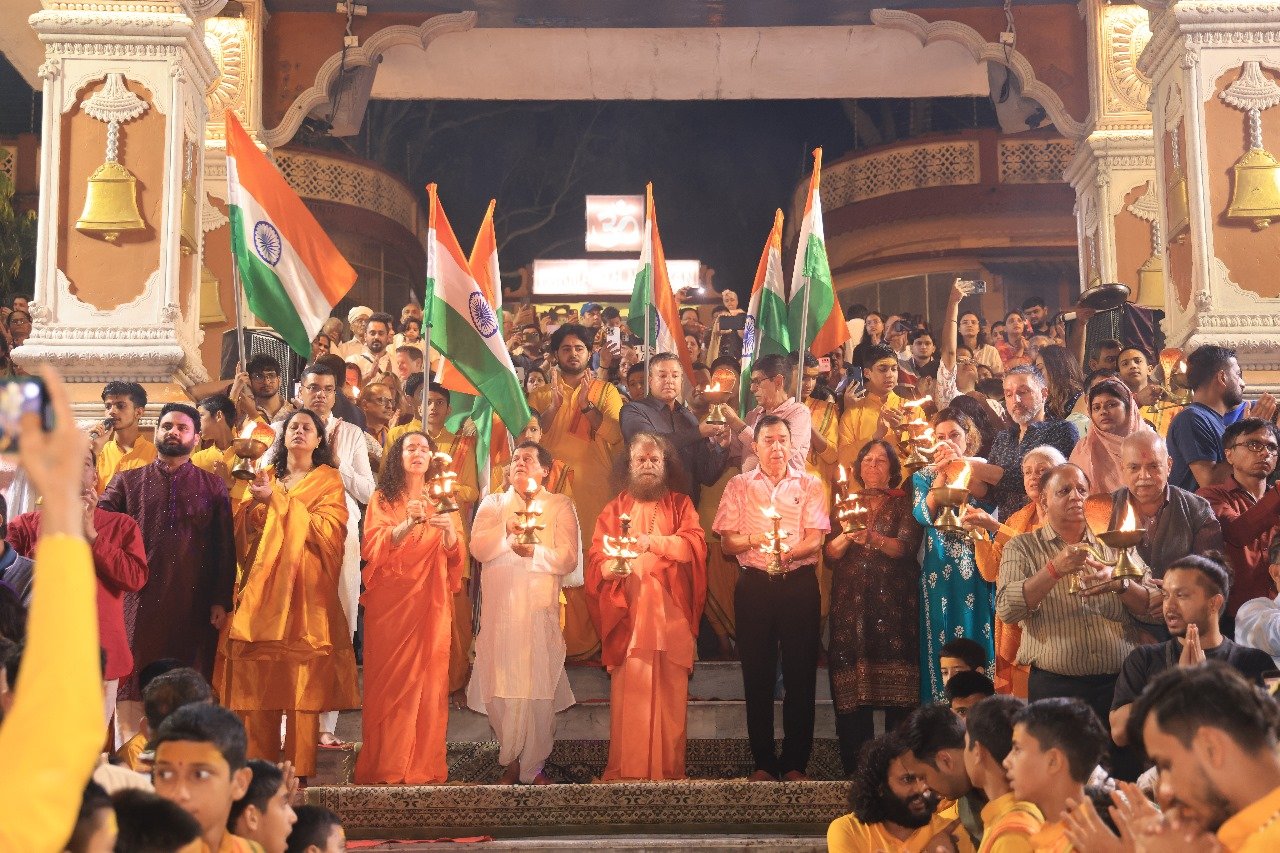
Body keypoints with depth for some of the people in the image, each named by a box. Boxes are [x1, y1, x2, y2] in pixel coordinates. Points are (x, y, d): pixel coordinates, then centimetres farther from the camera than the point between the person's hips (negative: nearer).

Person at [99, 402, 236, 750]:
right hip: (139, 601, 0)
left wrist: (221, 601, -2)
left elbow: (225, 548, 6)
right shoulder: (127, 481, 14)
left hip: (195, 606, 0)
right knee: (131, 689, -1)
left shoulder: (213, 486, 13)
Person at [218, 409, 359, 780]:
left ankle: (299, 766, -2)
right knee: (257, 679, -1)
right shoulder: (265, 477, 19)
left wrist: (277, 500, -9)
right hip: (262, 588, 3)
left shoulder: (328, 480, 8)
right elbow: (241, 529, 12)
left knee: (303, 679, -7)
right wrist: (256, 502, -8)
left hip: (304, 590, -3)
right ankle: (258, 762, 6)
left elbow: (326, 530, -7)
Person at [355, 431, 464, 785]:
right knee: (389, 680, -5)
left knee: (428, 679, -1)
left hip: (430, 603, 2)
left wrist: (449, 530, -17)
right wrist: (407, 524, -25)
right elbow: (373, 547, -9)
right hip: (390, 601, -2)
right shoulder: (383, 498, 7)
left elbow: (454, 556, 5)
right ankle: (385, 766, -1)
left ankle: (424, 765, 3)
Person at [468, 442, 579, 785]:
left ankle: (533, 765, 7)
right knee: (502, 688, -1)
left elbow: (569, 558, -1)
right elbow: (478, 548, 0)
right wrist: (508, 530, -16)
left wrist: (535, 552, -16)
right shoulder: (493, 504, 16)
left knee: (540, 687, -4)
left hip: (541, 607, -1)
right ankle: (511, 760, 14)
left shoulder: (560, 506, 11)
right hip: (499, 607, 1)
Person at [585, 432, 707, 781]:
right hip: (627, 612, 0)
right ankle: (624, 769, -1)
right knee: (628, 691, -5)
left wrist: (653, 542, -19)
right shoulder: (616, 508, 14)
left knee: (670, 692, -2)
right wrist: (609, 568, -21)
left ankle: (670, 768, 3)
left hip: (670, 612, 0)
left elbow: (695, 543, -5)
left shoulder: (680, 504, 14)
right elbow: (597, 555, 2)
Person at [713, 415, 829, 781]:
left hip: (799, 584, -1)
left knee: (800, 673, -1)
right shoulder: (739, 486, 10)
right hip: (755, 584, 1)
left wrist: (789, 552, -23)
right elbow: (727, 542, 3)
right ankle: (763, 762, 10)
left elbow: (815, 540, -3)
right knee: (757, 674, 2)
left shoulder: (809, 485, 7)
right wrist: (756, 539, -16)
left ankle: (795, 763, 7)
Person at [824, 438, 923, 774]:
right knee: (852, 685, -5)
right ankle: (856, 767, -1)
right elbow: (829, 554, 9)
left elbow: (906, 547, -5)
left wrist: (873, 538, -20)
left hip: (892, 600, -2)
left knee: (895, 685, -9)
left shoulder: (902, 503, 11)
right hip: (851, 601, 2)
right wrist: (847, 536, -10)